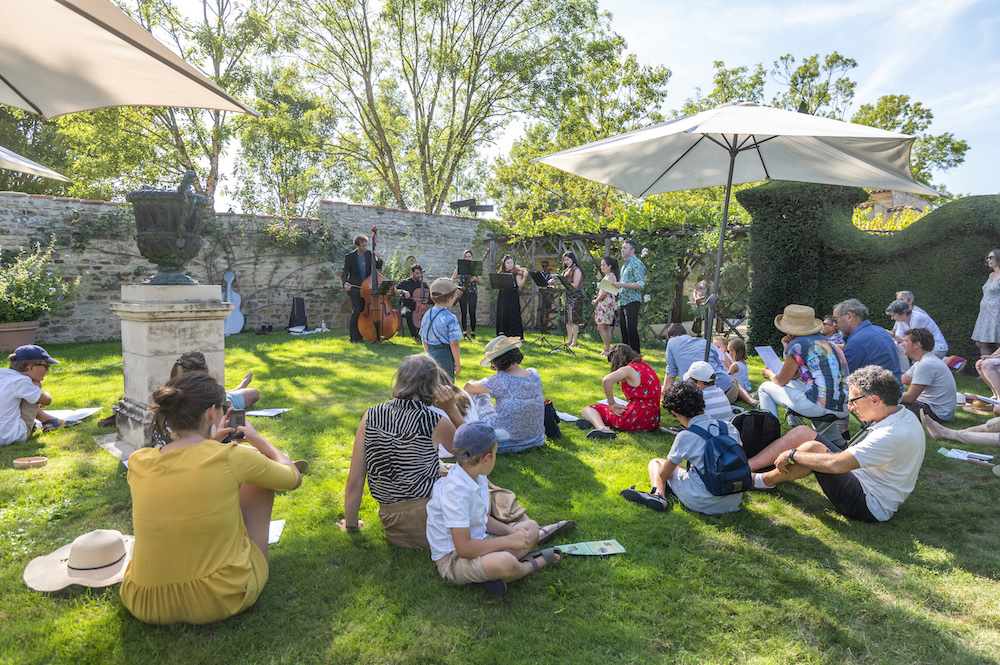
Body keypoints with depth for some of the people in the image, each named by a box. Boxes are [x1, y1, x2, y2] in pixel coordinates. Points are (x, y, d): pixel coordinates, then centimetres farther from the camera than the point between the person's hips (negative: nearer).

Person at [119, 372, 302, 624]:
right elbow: (293, 478, 2)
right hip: (224, 600, -4)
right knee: (259, 466, 9)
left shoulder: (138, 463, -6)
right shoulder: (231, 458, -18)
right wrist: (256, 439, 15)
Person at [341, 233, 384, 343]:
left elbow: (378, 267, 11)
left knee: (364, 311, 5)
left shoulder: (370, 254, 4)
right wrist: (345, 283, -28)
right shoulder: (350, 257, -8)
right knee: (356, 311, -12)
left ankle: (360, 336, 19)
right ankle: (353, 337, 0)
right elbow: (344, 273, -8)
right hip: (355, 289, -4)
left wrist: (378, 259, -11)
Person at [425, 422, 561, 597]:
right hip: (452, 559, -10)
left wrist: (511, 532, -4)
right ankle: (534, 564, -3)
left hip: (476, 542, 10)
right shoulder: (455, 491, -27)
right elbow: (463, 548, -29)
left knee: (531, 527, 16)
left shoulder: (478, 478, 3)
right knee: (505, 563, -39)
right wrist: (509, 541, -22)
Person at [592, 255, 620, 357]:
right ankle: (606, 349, 13)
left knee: (601, 328, -12)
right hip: (602, 304, 10)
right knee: (606, 328, 9)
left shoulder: (611, 276, -11)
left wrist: (596, 301, -7)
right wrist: (596, 300, 7)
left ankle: (608, 349, -6)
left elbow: (605, 292, -18)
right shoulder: (606, 276, 19)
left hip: (607, 304, -10)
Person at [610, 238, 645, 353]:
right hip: (622, 301, 9)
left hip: (632, 301, -9)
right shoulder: (625, 263, 19)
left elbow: (641, 284, -19)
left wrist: (622, 284, -22)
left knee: (631, 329, -8)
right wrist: (617, 283, 11)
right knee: (623, 328, 11)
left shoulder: (637, 264, -11)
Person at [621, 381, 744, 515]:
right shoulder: (730, 428, 0)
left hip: (703, 504, -5)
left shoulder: (685, 437, -14)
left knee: (655, 462, 15)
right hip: (733, 502, 6)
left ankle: (658, 495, -8)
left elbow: (664, 474, -1)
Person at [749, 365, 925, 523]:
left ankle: (763, 481, -3)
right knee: (803, 432, 0)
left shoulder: (893, 436, -30)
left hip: (871, 507, -10)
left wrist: (792, 455, -23)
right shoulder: (906, 415, -1)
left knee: (812, 448, -27)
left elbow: (836, 464, -38)